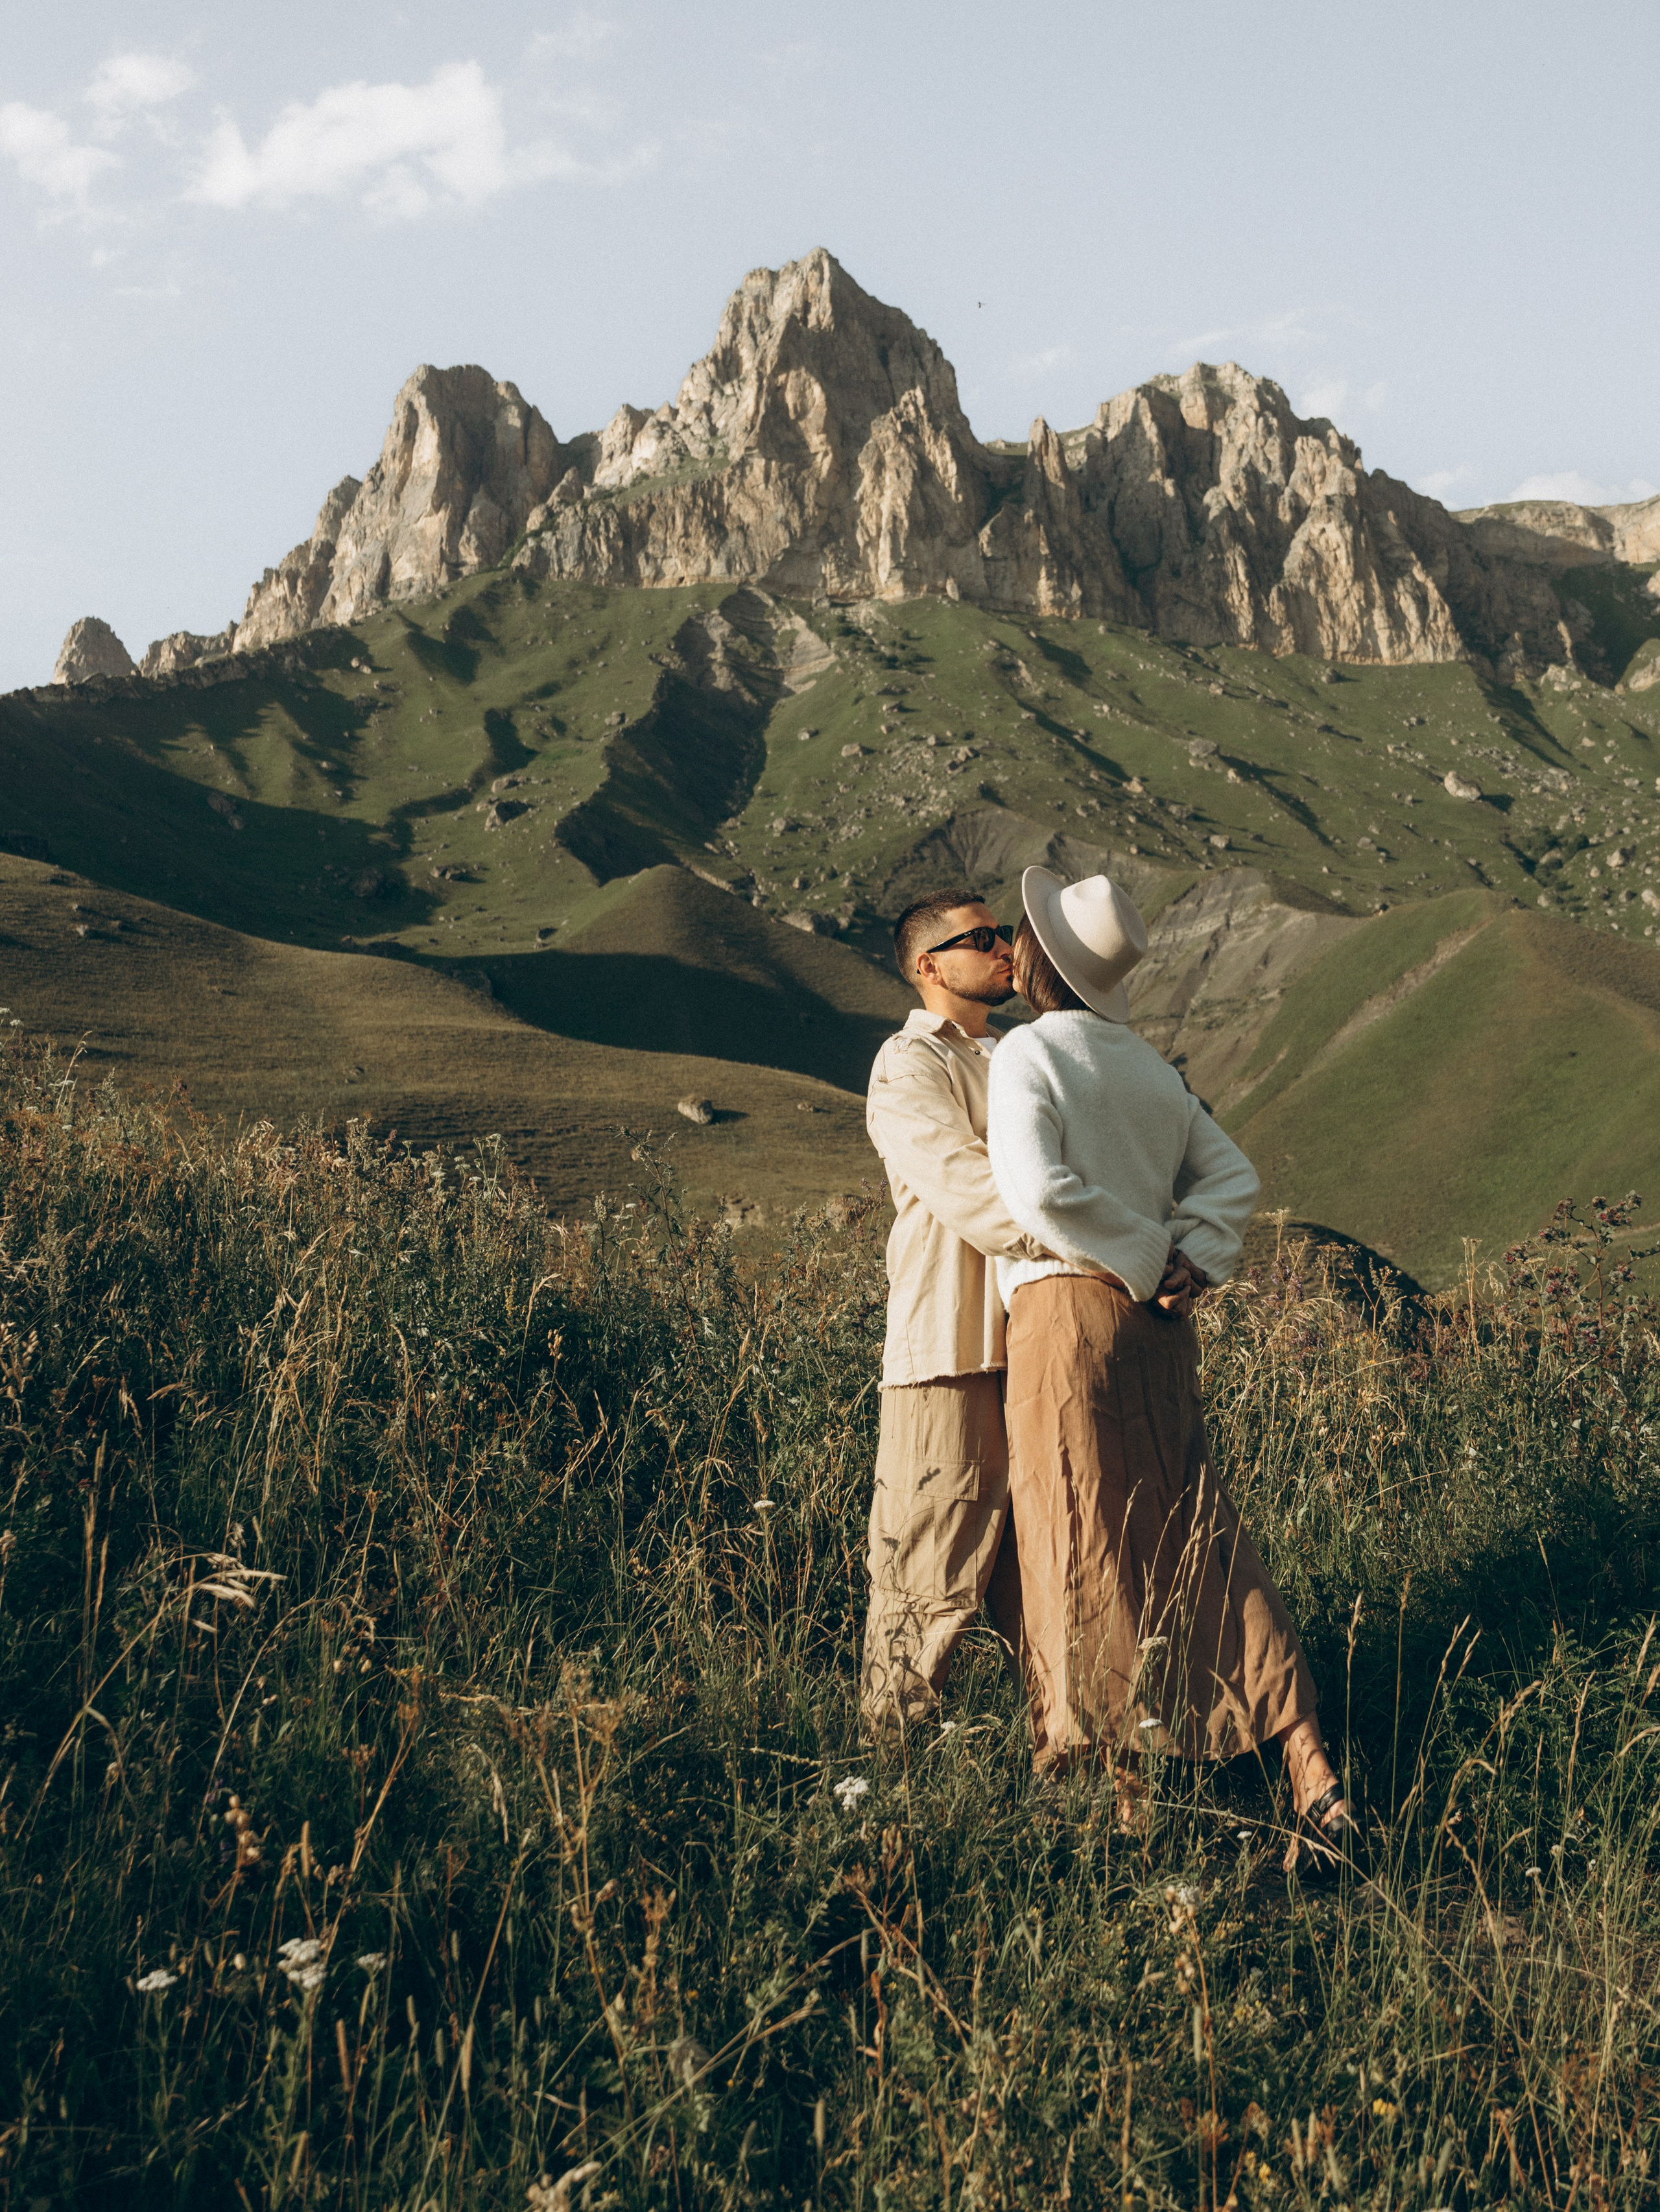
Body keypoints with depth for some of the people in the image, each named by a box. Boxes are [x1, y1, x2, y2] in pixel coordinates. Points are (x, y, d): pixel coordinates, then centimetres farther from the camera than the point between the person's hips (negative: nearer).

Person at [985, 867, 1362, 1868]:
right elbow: (1232, 1175, 14)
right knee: (1197, 1544, 11)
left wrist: (1149, 1260, -10)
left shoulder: (1029, 1054, -8)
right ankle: (1315, 1776, 8)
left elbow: (1040, 1190, -21)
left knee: (1087, 1559, 2)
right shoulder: (1148, 1064, 13)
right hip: (1159, 1328, 7)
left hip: (1070, 1310, -7)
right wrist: (1195, 1260, 1)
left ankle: (1128, 1793, 7)